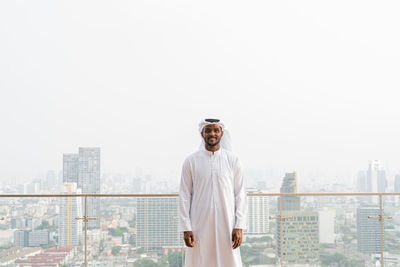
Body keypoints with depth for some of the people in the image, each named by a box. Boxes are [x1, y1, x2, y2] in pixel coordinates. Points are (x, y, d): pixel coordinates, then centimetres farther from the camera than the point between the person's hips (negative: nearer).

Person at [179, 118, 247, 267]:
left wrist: (239, 227, -4)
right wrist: (186, 228, -4)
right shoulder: (191, 161, 3)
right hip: (199, 226, 0)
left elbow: (240, 194, 4)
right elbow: (184, 196, 2)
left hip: (226, 226, 0)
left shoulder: (233, 160, 4)